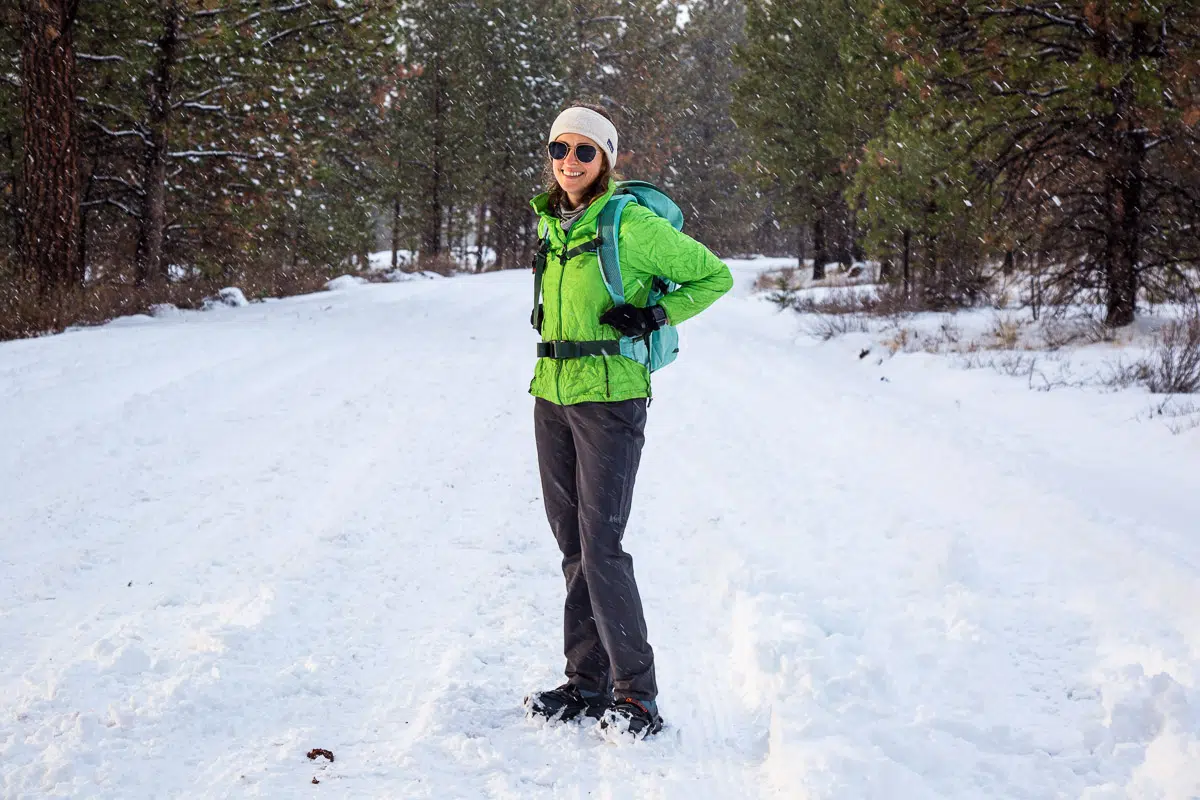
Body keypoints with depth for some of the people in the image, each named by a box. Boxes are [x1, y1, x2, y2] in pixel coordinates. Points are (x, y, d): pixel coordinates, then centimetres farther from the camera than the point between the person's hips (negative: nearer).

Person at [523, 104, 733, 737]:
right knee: (572, 545, 10)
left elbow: (714, 276, -2)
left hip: (609, 397, -7)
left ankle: (636, 694, -2)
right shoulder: (550, 223, 11)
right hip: (552, 396, 7)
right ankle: (586, 684, 18)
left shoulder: (633, 224, -9)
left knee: (602, 547, -11)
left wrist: (656, 315, -11)